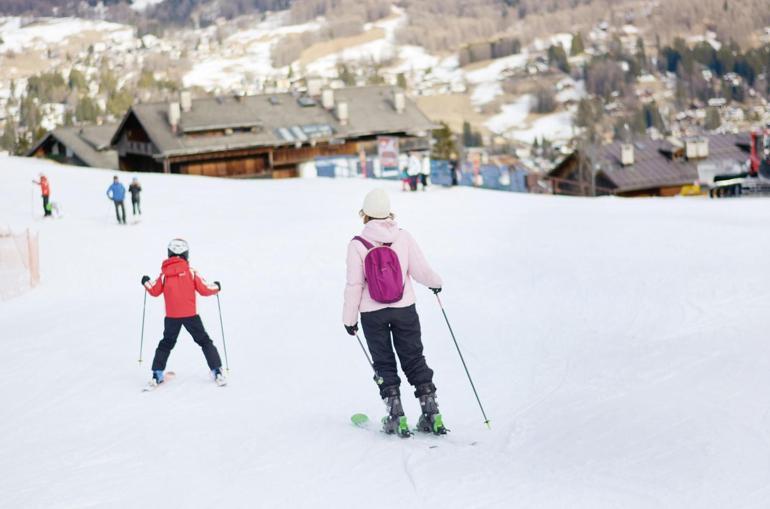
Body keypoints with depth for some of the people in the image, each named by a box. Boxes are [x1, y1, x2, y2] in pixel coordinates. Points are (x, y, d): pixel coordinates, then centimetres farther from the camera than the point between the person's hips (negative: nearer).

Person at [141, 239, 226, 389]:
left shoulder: (164, 274, 0)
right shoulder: (191, 272, -4)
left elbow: (154, 291, 7)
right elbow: (204, 290, -5)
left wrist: (146, 282, 27)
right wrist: (216, 287, 15)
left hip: (171, 316, 2)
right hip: (190, 315, -2)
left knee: (166, 344, 18)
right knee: (205, 342, 9)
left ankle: (157, 375, 11)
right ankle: (217, 372, 0)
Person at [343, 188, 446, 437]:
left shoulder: (357, 245, -11)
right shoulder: (403, 237, -7)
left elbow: (354, 285, -8)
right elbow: (420, 270, -5)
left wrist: (349, 318, 2)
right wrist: (435, 283, 17)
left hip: (372, 314, -1)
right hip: (404, 309, 1)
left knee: (384, 363, 11)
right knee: (414, 359, 11)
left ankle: (396, 417, 6)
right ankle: (431, 414, 9)